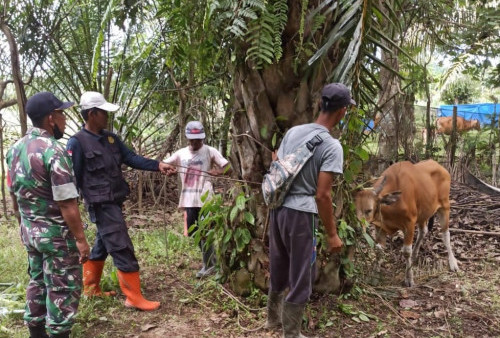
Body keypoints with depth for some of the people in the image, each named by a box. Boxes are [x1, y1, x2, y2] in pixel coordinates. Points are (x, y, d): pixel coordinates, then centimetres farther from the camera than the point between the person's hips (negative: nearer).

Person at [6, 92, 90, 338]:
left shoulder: (16, 148, 5)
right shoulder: (53, 150, -22)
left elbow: (14, 193, 14)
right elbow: (66, 204, -23)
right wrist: (80, 238, -17)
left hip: (30, 231, 8)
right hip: (56, 233, -8)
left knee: (37, 282, 19)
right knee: (63, 289, 4)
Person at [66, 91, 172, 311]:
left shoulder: (110, 138, 10)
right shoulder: (77, 143, -13)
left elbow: (131, 158, 6)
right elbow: (72, 178, -12)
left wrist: (157, 165, -7)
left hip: (115, 203, 9)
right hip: (101, 205, -8)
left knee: (102, 246, 20)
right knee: (123, 249, -7)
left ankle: (90, 288, 36)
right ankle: (134, 298, 1)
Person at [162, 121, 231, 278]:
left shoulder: (210, 151, -3)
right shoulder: (181, 153, 8)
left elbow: (228, 168, -5)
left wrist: (217, 172, -26)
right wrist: (169, 170, -12)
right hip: (188, 199, 5)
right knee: (192, 231, 10)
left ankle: (209, 265, 13)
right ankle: (210, 259, 29)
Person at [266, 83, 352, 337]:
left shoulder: (293, 132, 7)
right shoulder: (332, 146, -12)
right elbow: (322, 195, -16)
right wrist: (332, 234, -8)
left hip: (278, 209, 7)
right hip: (301, 214, -7)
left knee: (278, 269, 24)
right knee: (300, 278, 9)